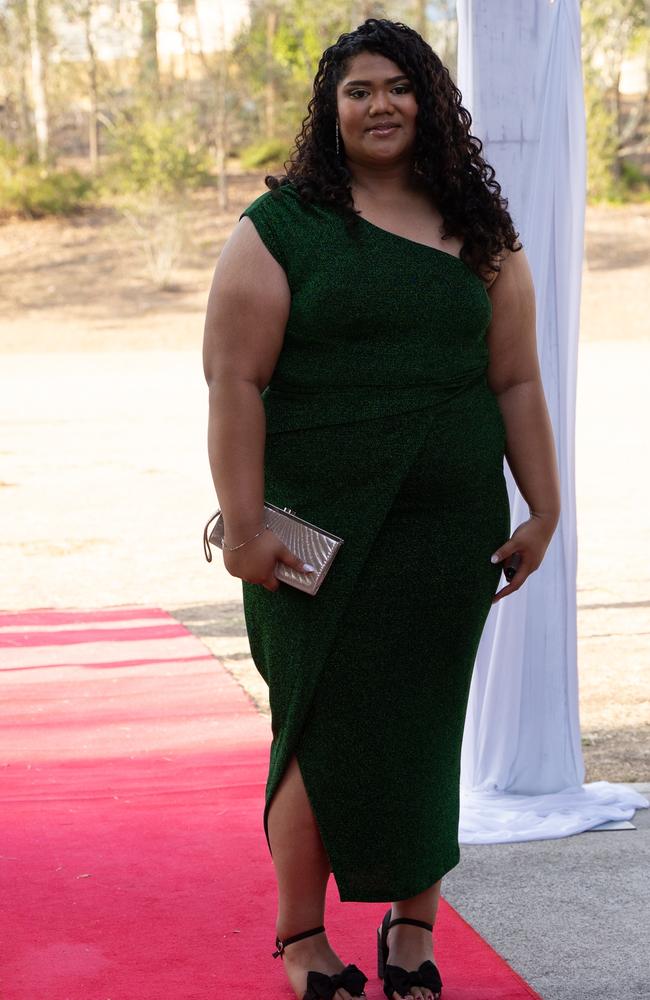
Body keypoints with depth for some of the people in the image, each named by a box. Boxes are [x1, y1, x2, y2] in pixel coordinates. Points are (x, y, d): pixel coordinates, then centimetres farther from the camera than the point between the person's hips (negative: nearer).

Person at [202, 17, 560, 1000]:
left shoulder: (480, 237, 11)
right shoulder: (281, 229, -1)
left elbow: (516, 381, 12)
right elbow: (233, 378, -6)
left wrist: (543, 510, 6)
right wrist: (243, 525, -12)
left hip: (449, 530, 3)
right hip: (318, 532, -3)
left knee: (425, 726, 7)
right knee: (324, 729, 0)